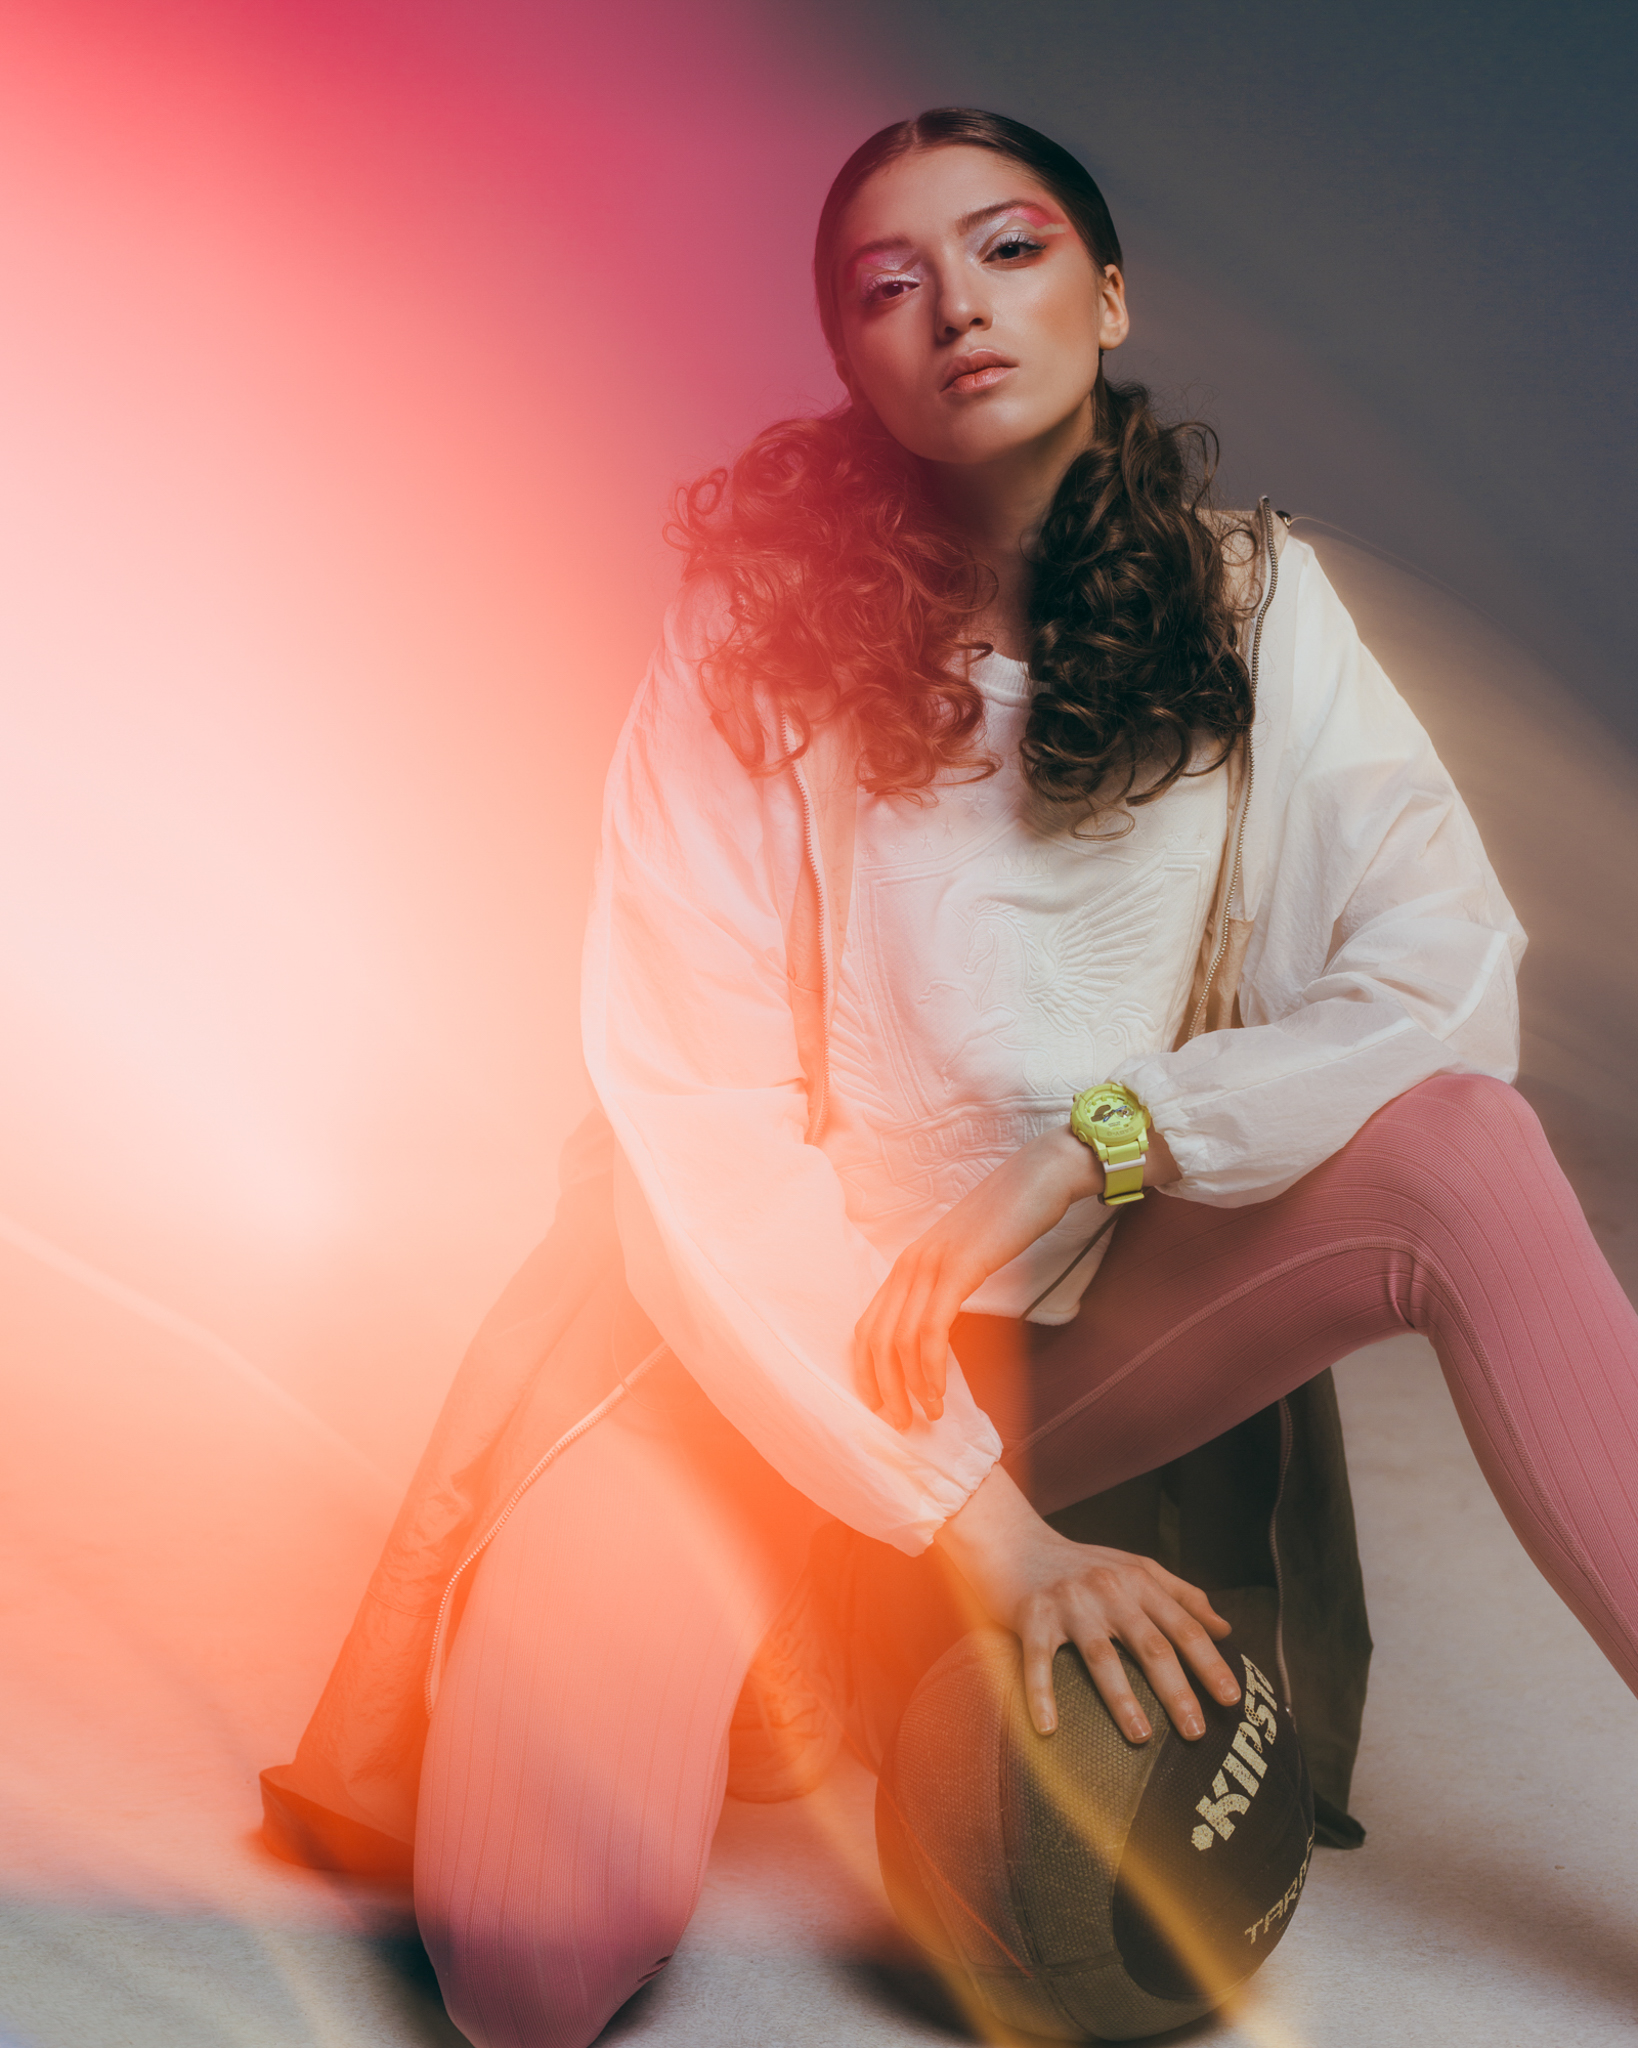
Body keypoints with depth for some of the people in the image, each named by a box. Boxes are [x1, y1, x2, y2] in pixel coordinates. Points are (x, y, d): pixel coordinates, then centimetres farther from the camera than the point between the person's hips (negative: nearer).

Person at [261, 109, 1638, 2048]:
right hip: (773, 1340, -2)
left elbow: (1448, 973, -8)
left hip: (1096, 1319, 2)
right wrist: (978, 1528, -20)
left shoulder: (1249, 598, -1)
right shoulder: (757, 645, -10)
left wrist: (1096, 1145, -18)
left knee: (1454, 1148, -25)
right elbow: (696, 1130, -16)